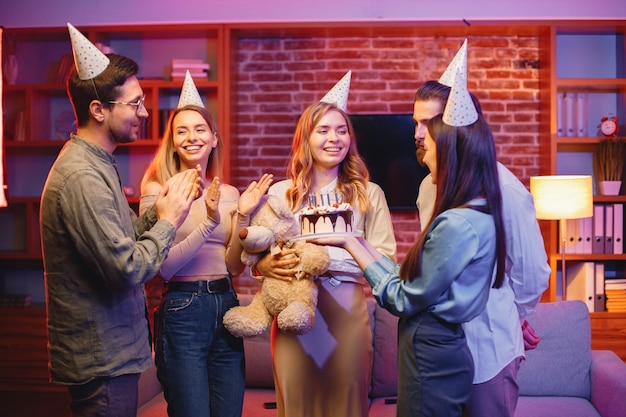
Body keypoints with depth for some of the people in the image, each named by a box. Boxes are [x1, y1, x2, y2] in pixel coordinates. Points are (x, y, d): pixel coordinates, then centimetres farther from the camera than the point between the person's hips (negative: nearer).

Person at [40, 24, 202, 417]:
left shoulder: (97, 163, 10)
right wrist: (169, 221, -13)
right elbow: (129, 269, -26)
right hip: (102, 359, -10)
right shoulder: (82, 177, -24)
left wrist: (158, 211, -5)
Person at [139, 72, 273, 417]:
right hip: (181, 312, -5)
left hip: (225, 307, 5)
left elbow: (234, 267, 6)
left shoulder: (228, 193, 7)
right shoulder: (157, 190, -6)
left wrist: (243, 215, -7)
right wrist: (209, 222, -22)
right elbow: (163, 266, -13)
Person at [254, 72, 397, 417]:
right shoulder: (280, 193, 5)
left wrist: (325, 258, -17)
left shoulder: (368, 194, 2)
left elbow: (385, 259, -5)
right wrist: (266, 266, -18)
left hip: (346, 315, -1)